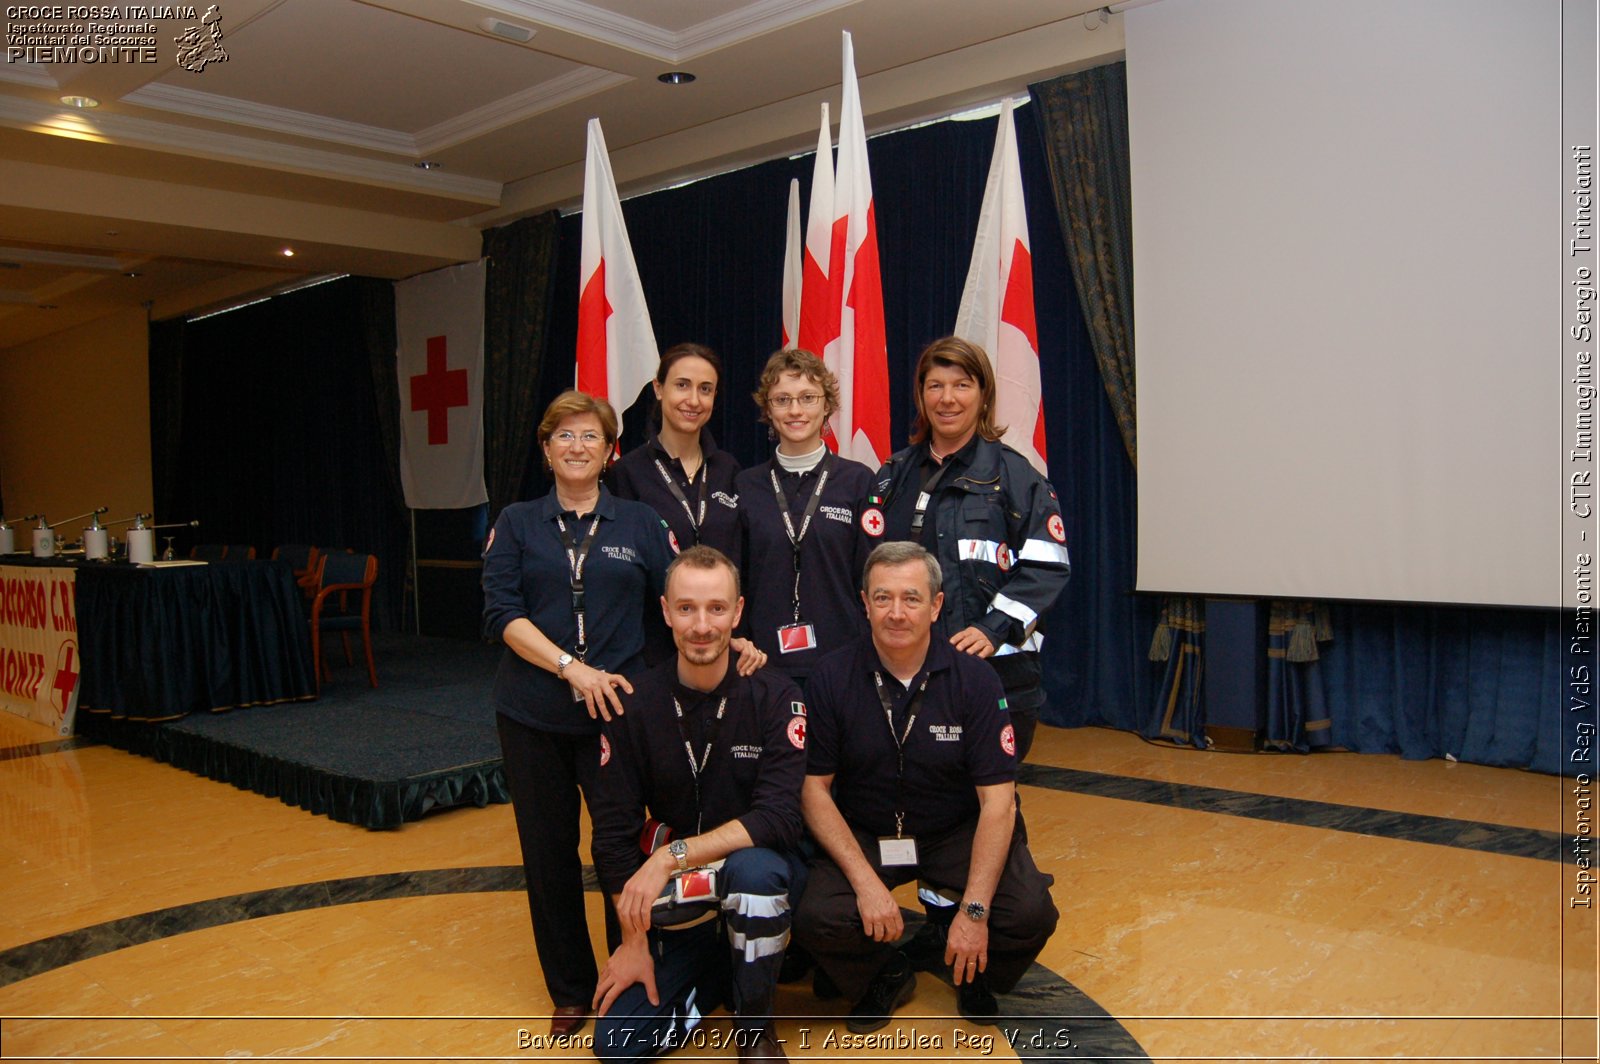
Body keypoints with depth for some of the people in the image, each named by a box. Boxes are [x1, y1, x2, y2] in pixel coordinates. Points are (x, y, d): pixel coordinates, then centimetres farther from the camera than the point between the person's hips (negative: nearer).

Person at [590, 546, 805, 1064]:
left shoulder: (773, 695, -13)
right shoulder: (635, 705, -7)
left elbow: (779, 818, -23)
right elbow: (613, 831, -4)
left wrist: (673, 855, -29)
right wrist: (634, 941, -6)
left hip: (753, 877, -2)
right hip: (675, 909, 2)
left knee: (753, 868, -36)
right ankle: (721, 973, 17)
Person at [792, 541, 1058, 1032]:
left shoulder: (974, 679, -13)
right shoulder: (832, 678, -11)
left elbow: (997, 800, -14)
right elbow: (815, 788, -8)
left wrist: (974, 910, -22)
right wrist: (865, 880, -20)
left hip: (956, 833, 0)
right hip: (861, 835, 0)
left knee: (1030, 913, -23)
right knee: (816, 917, -25)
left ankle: (975, 975, 14)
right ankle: (886, 976, 11)